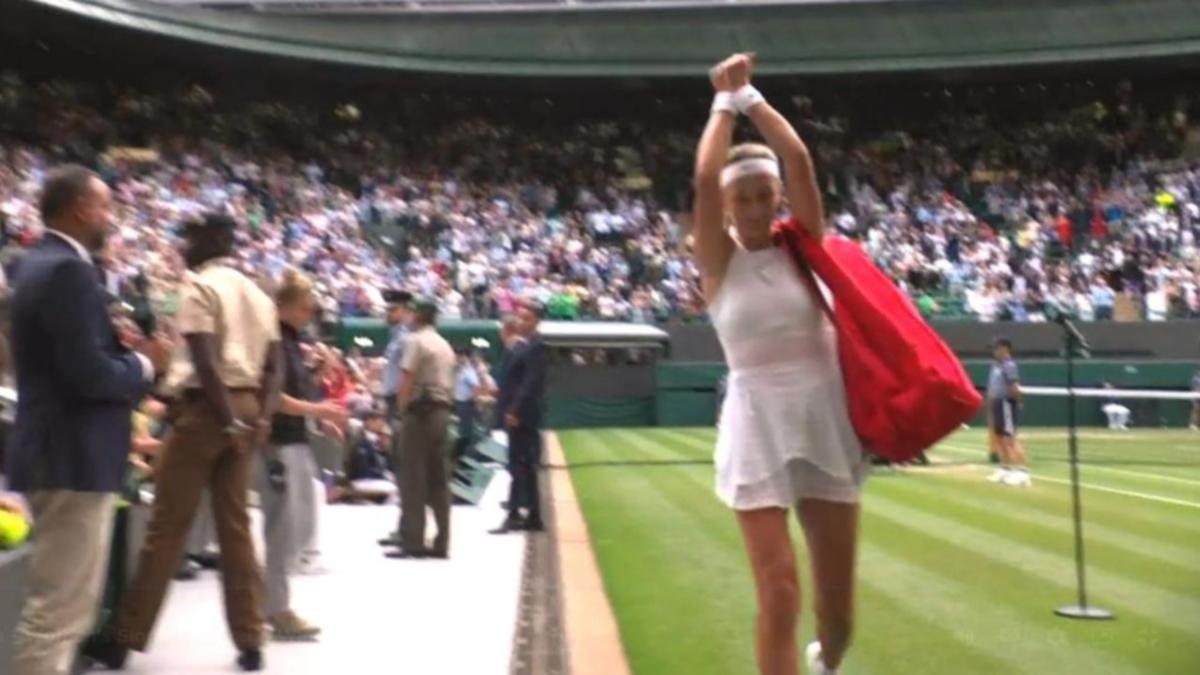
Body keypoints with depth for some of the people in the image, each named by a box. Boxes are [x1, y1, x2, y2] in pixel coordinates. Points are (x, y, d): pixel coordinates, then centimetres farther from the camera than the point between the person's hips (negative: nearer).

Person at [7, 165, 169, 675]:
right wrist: (144, 363, -7)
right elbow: (88, 374, -24)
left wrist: (114, 341, 8)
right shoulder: (68, 270, -17)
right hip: (73, 459, -11)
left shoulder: (39, 264, 15)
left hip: (56, 454, 11)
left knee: (60, 608, 21)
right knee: (59, 612, -3)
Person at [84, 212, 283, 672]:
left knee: (166, 525, 1)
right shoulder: (258, 294, 16)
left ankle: (125, 636, 11)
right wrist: (261, 418, 1)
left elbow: (205, 362, -19)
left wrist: (228, 421, -16)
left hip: (206, 408, -7)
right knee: (235, 526, 9)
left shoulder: (199, 286, -8)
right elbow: (274, 366, 8)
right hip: (247, 411, 7)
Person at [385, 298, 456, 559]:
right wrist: (443, 405, 15)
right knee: (438, 476, 9)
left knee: (413, 477, -5)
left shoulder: (416, 340, -7)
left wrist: (401, 408, -6)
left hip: (421, 410, -8)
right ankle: (441, 543, 11)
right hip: (442, 410, 8)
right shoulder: (446, 345, 18)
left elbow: (407, 380, -15)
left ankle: (412, 542, -5)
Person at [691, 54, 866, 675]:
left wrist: (751, 95, 2)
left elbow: (799, 159, -6)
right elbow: (705, 176, -13)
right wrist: (725, 100, -2)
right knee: (779, 591, -8)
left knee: (837, 592, 11)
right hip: (757, 423, -2)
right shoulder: (719, 260, 0)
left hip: (826, 418, 3)